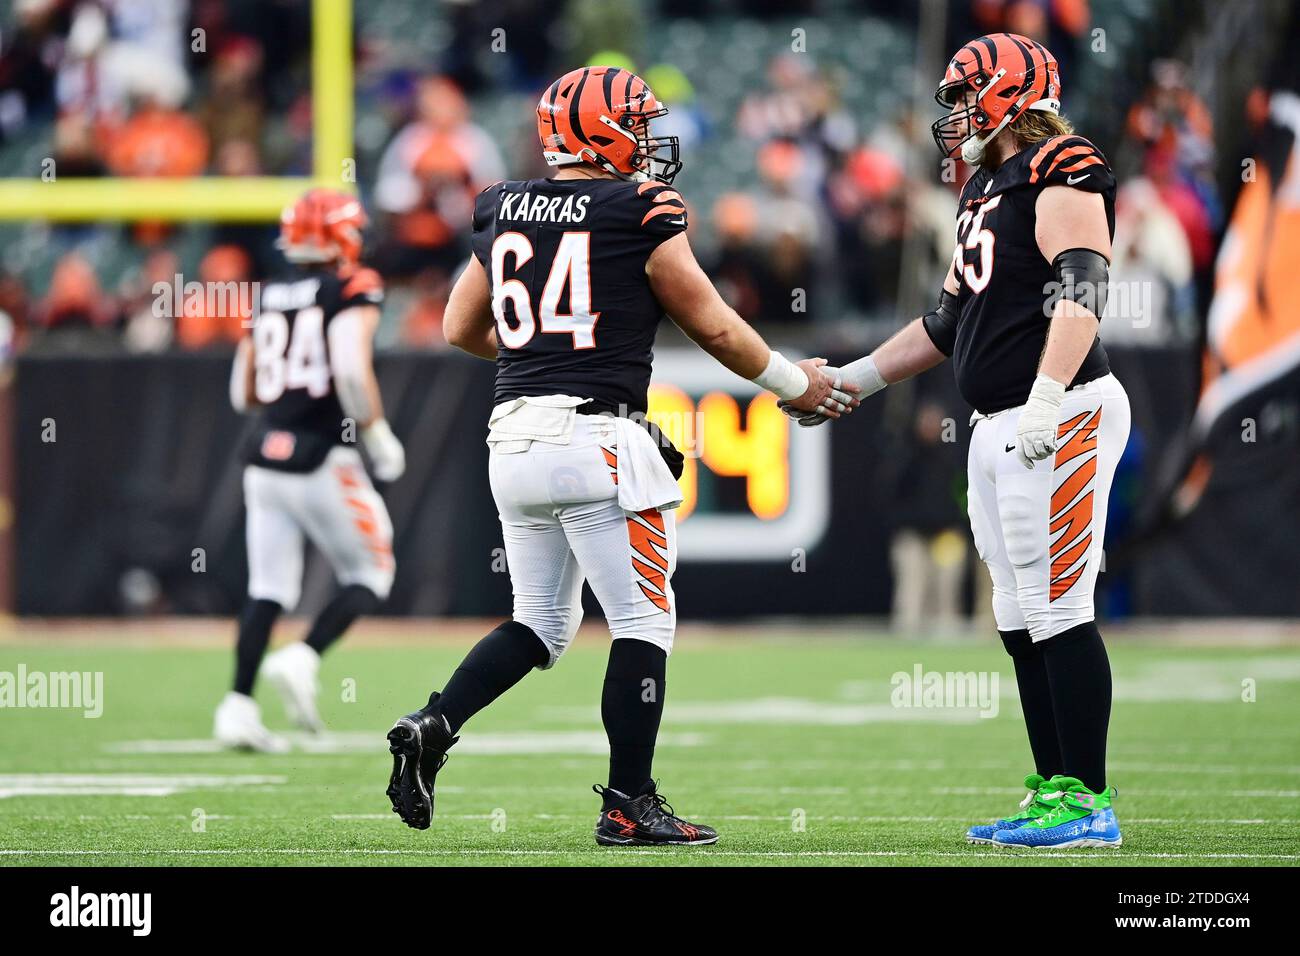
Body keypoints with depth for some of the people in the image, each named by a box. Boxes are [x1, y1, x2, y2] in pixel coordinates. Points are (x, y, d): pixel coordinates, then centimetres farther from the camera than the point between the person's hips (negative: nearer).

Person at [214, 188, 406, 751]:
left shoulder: (269, 298, 12)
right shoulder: (353, 291, -5)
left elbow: (243, 394, 14)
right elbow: (352, 371, -20)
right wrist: (378, 435, -9)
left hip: (265, 458, 6)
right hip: (323, 459, -6)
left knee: (268, 588, 9)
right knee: (369, 576, 9)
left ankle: (238, 705, -1)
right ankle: (302, 661, -10)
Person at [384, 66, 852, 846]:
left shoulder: (504, 211, 11)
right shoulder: (641, 212, -6)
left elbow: (462, 329, 20)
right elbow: (713, 326, 1)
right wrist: (795, 383, 15)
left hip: (514, 441, 7)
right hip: (597, 440, -7)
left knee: (541, 625, 18)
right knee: (644, 623, 2)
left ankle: (432, 728, 0)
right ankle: (628, 806, 2)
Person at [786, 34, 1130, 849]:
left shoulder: (1061, 177, -10)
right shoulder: (987, 192, 20)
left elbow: (1081, 292, -22)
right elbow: (949, 323, 27)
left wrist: (1046, 400, -33)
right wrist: (849, 382, 26)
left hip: (1063, 416, -10)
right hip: (999, 429, 10)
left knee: (1057, 611, -10)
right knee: (1022, 619, 9)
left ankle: (1087, 805, -8)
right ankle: (1053, 789, 13)